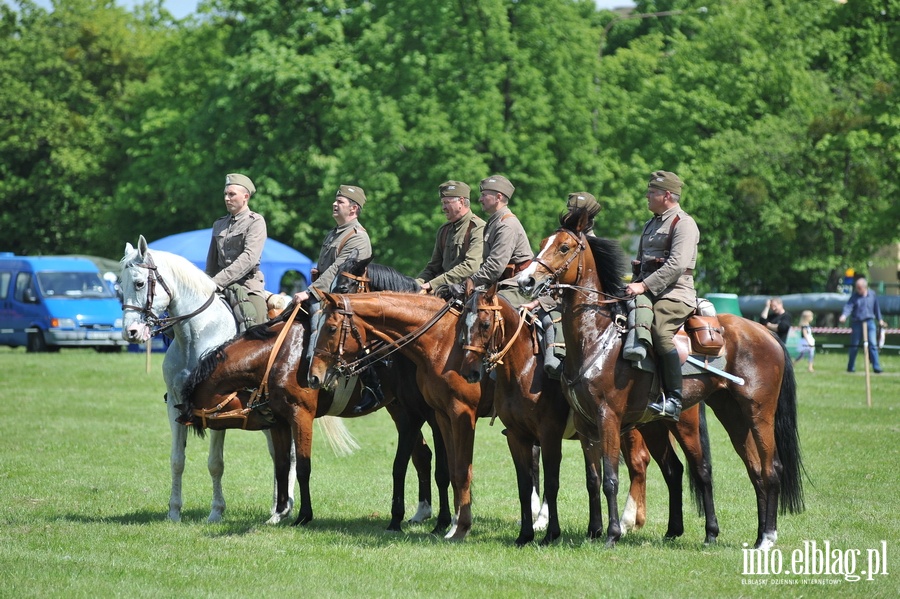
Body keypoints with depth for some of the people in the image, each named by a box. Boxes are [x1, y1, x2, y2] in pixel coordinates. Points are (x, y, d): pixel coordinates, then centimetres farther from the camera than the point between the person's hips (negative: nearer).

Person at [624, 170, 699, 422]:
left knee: (660, 331, -32)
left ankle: (673, 399, -32)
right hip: (648, 294, 10)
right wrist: (634, 284, 15)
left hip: (674, 294, -10)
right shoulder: (651, 225, 24)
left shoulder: (684, 223, -5)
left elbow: (677, 265, -18)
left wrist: (644, 285, -23)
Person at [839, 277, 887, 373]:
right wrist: (844, 315, -36)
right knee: (854, 346, 7)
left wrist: (880, 320, 21)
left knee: (873, 345, -7)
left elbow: (876, 307, 16)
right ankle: (851, 368, 20)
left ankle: (876, 367, -6)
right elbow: (848, 306, -17)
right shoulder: (854, 296, -5)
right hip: (857, 322, -1)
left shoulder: (872, 294, 3)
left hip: (869, 322, 1)